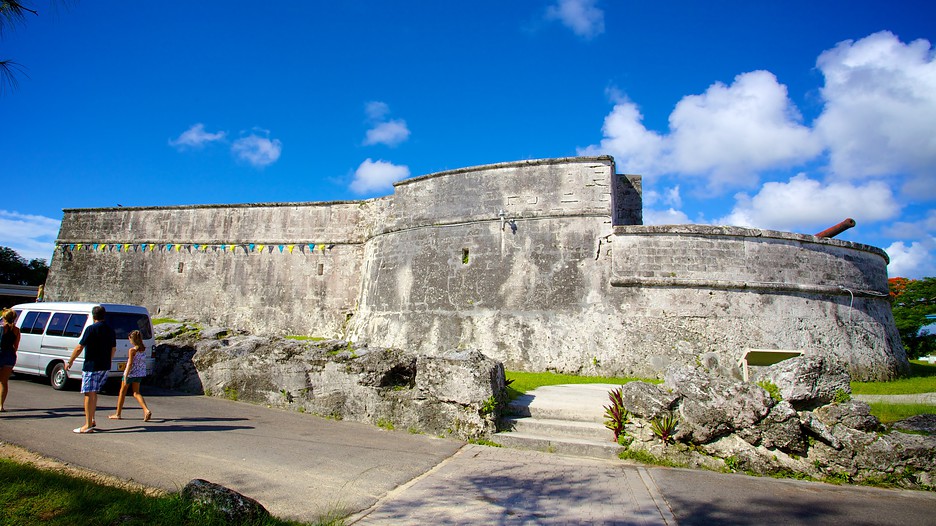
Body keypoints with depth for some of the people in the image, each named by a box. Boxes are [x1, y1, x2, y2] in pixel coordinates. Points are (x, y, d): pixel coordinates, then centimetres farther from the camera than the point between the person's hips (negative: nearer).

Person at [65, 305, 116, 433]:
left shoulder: (91, 329, -11)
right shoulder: (110, 330, 10)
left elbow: (79, 348, -12)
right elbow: (113, 349, 17)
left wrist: (70, 362, 0)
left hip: (91, 366, -7)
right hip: (105, 367, 7)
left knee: (89, 394, -3)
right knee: (94, 393, 19)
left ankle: (88, 425, -3)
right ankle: (92, 420, 26)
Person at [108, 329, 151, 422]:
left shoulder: (132, 350, -17)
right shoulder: (144, 349, 1)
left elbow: (130, 364, -19)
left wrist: (125, 377, -18)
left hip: (131, 373, -6)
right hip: (140, 373, 6)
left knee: (122, 392, 13)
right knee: (136, 393, 11)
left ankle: (118, 414, 25)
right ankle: (147, 410, -9)